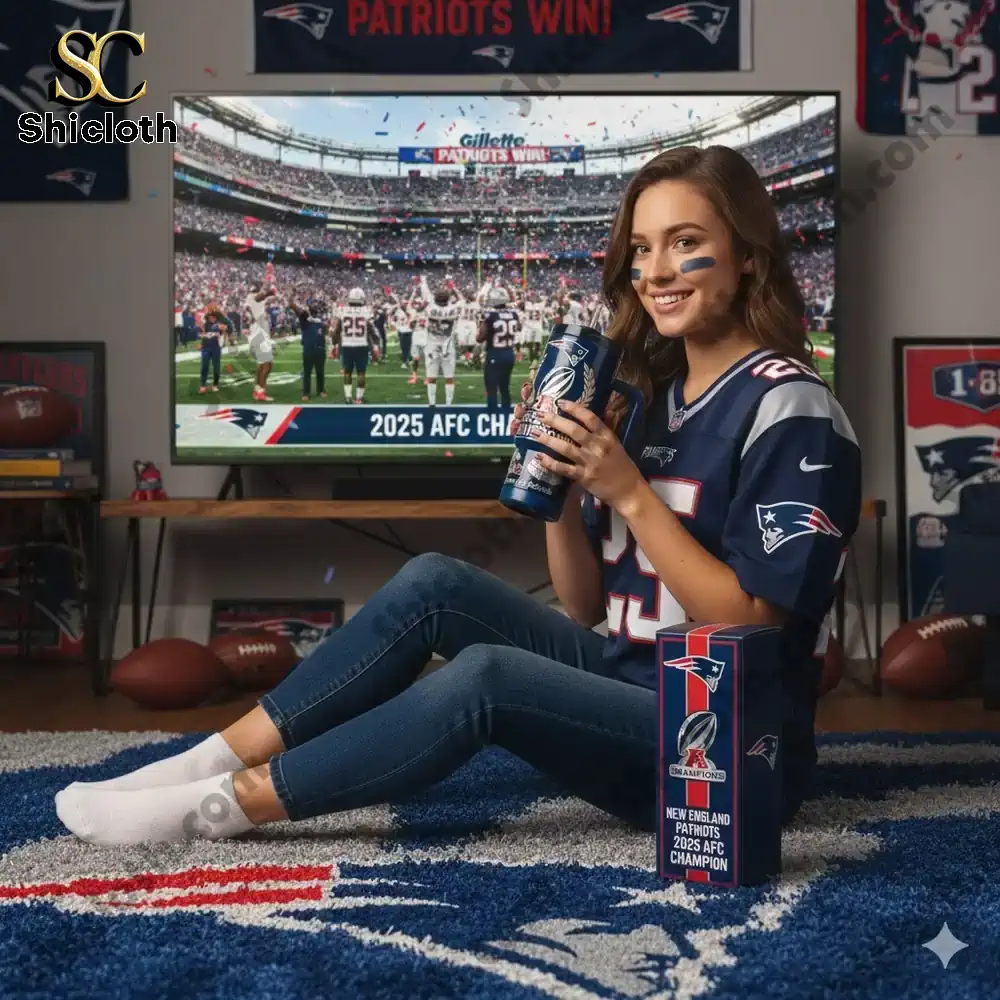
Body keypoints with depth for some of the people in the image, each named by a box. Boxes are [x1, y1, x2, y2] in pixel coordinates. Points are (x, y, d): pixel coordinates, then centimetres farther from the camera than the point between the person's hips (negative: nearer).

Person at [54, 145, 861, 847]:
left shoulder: (788, 409, -12)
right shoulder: (655, 394, 11)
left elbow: (750, 627, -17)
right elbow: (587, 608, 10)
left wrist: (628, 491, -19)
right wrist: (563, 480, -6)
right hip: (636, 693, 7)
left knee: (485, 676, -30)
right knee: (434, 585, -10)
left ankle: (229, 804, -18)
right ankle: (212, 762, -10)